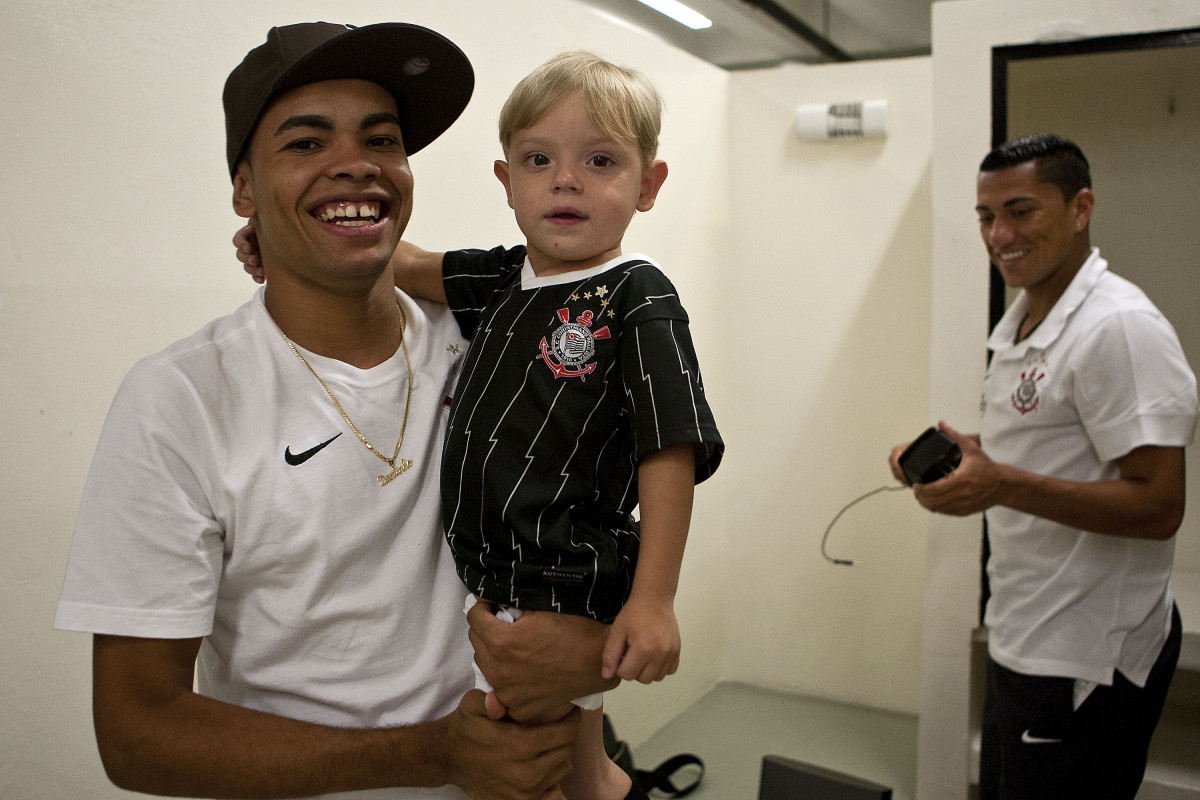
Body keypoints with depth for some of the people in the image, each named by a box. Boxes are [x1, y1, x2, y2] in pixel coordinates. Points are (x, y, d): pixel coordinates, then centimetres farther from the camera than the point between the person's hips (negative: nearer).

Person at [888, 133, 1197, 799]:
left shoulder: (1120, 328, -19)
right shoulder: (1022, 320, 10)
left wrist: (1001, 485, -32)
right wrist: (951, 453, 3)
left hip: (1084, 663, -9)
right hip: (1021, 644, 9)